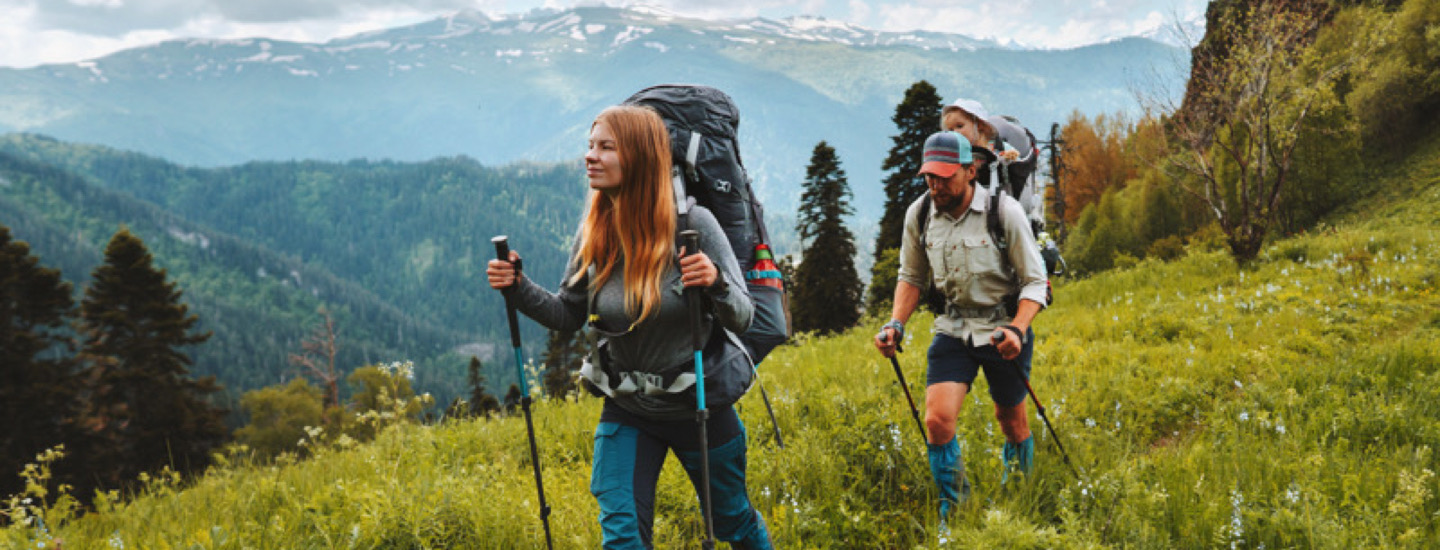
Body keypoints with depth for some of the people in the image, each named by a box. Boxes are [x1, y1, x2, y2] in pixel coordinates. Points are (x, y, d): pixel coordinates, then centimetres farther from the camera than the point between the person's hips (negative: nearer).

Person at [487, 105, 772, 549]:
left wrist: (716, 283, -36)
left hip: (699, 405, -2)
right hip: (627, 410, 2)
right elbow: (569, 316, 5)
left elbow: (742, 318, -15)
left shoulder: (693, 224, -18)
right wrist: (519, 289, -12)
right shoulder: (594, 232, -7)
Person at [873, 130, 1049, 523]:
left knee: (1011, 421, 13)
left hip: (1004, 327, -2)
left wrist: (1017, 329, -27)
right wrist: (896, 323, -6)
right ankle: (952, 508, 6)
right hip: (953, 329, 2)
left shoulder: (1004, 211, -16)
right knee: (937, 419, -15)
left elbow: (1034, 282, -11)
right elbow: (912, 278, 10)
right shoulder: (918, 214, -5)